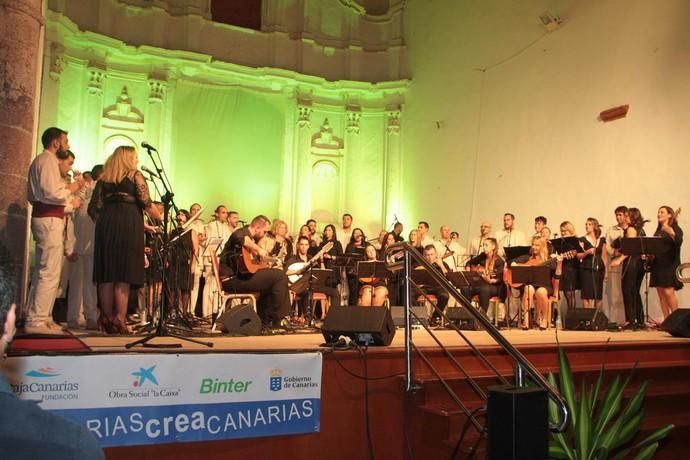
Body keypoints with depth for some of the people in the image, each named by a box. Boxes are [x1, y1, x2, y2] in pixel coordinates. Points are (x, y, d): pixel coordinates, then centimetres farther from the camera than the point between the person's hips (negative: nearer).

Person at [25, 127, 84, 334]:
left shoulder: (41, 160, 23)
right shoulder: (48, 160, -8)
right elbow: (52, 192, -21)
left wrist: (68, 188, 17)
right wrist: (71, 199, -4)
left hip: (44, 219, 11)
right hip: (49, 220, -11)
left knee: (43, 272, 14)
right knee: (49, 273, -11)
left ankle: (38, 317, 20)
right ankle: (37, 321, -10)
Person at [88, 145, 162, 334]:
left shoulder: (104, 178, 18)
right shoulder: (135, 175, 6)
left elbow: (94, 208, 11)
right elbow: (146, 203, -6)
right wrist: (161, 218, 7)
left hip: (106, 225, 5)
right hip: (128, 224, -5)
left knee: (106, 275, 6)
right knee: (124, 276, -4)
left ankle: (107, 319, 9)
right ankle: (120, 321, -7)